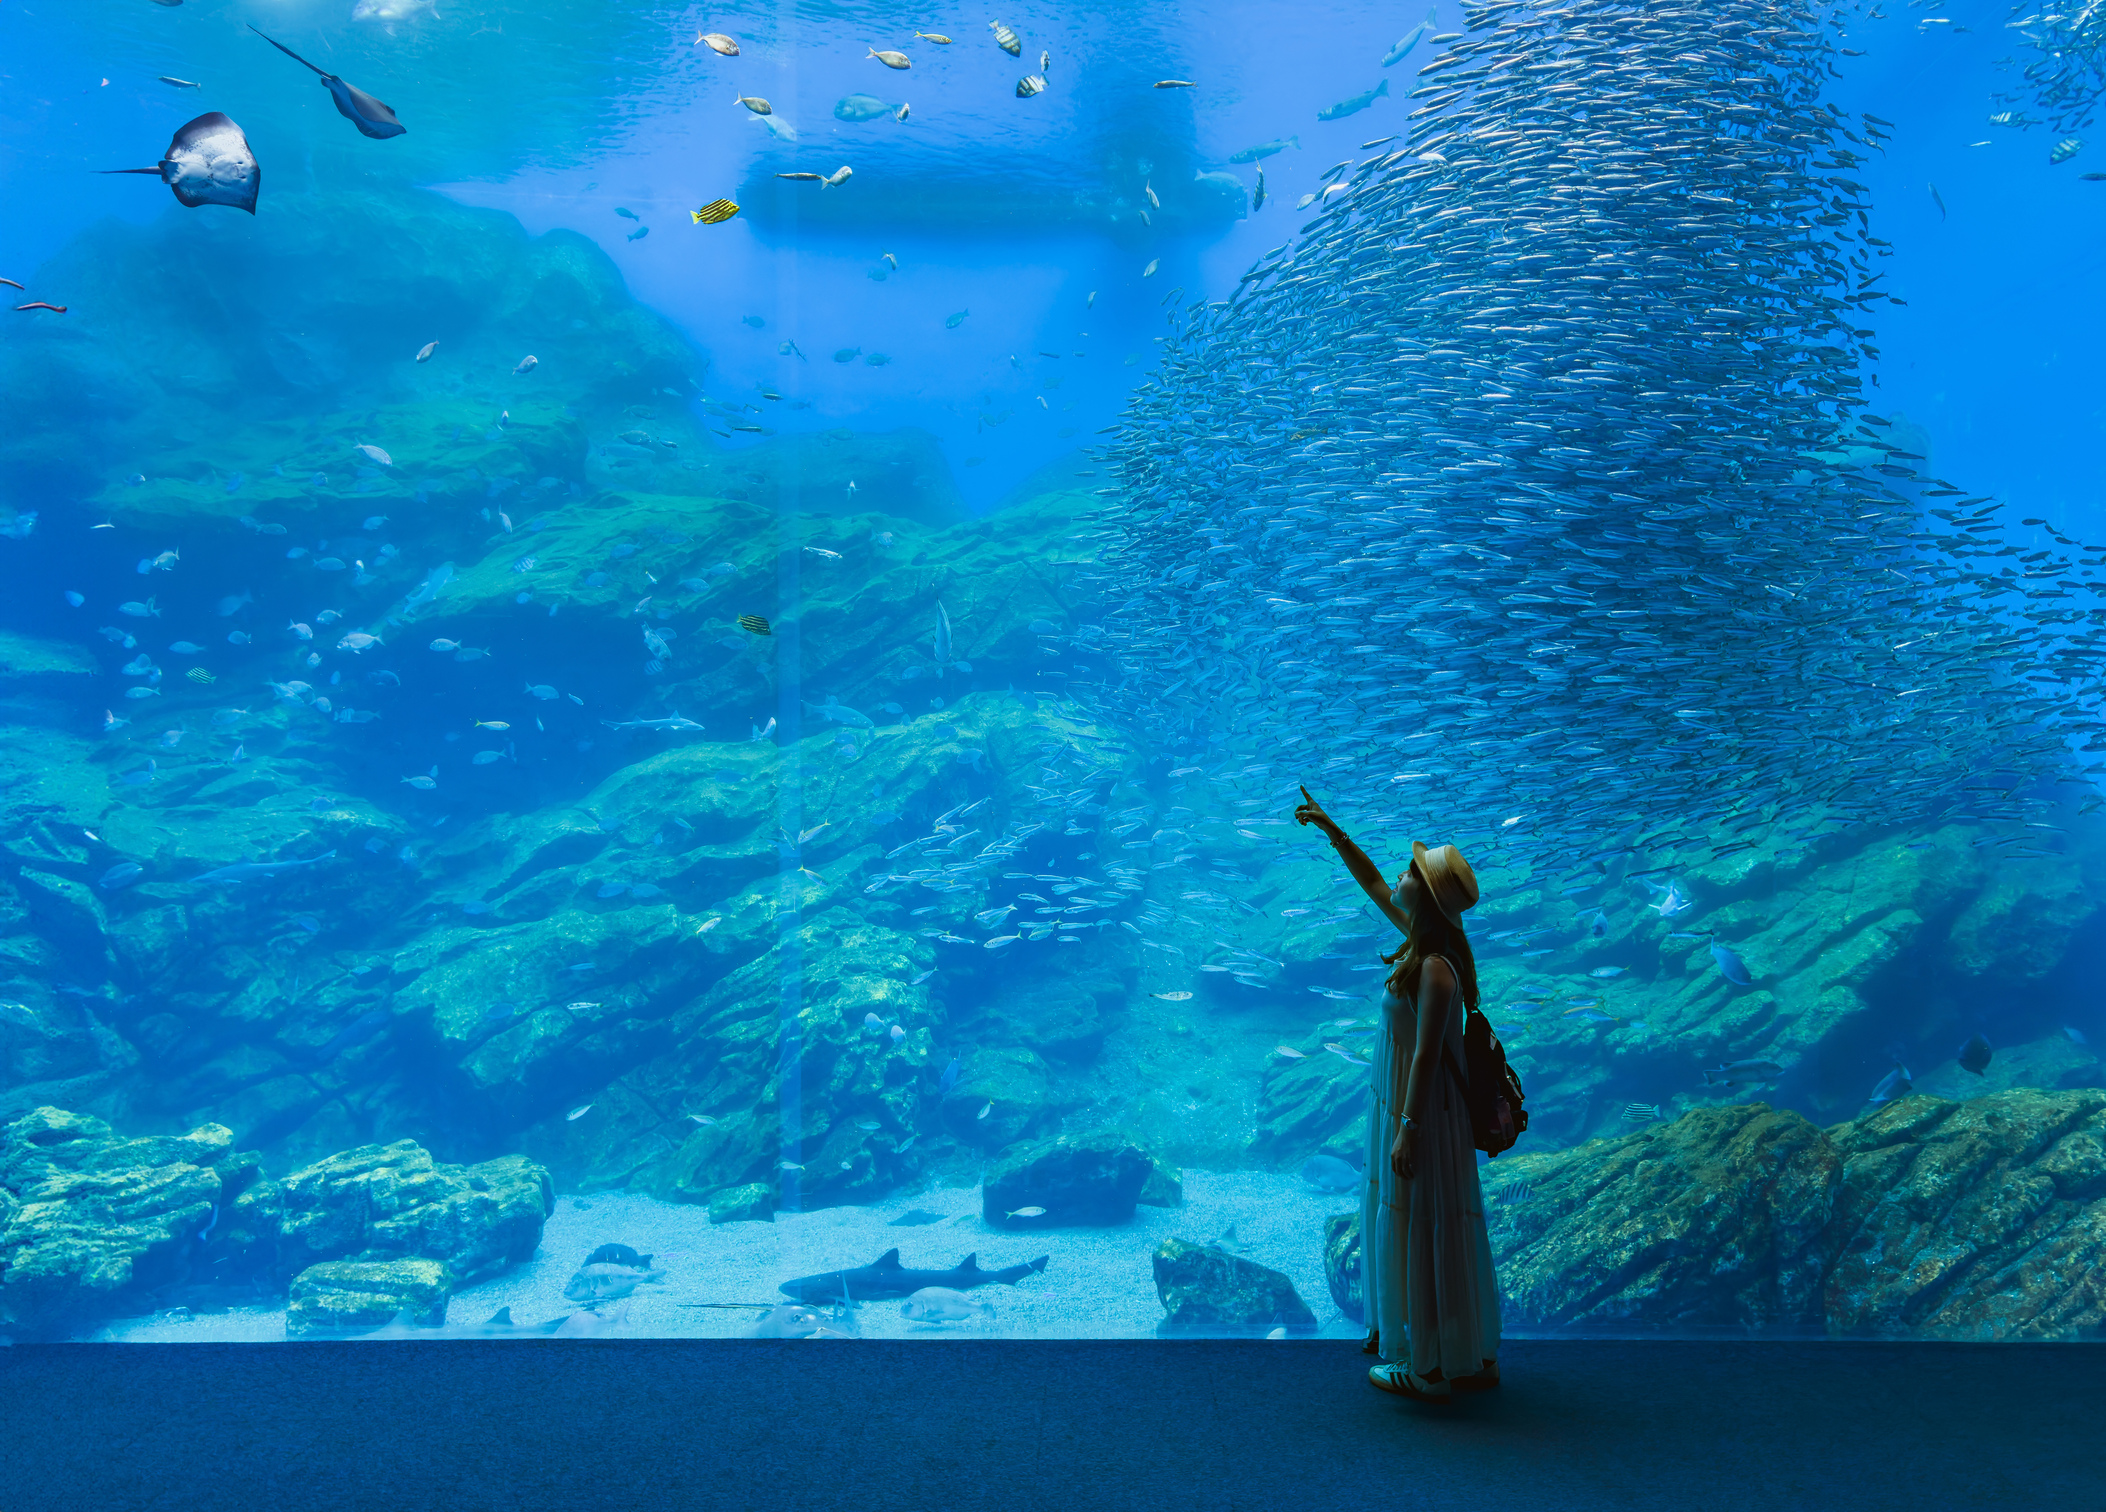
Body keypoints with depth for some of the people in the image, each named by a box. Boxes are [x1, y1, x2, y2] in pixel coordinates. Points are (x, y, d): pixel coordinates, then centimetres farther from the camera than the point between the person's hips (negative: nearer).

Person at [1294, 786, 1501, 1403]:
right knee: (1402, 1218, 21)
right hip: (1402, 1099, 9)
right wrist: (1330, 829, 12)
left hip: (1420, 1109, -9)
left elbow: (1426, 1057, -25)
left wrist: (1407, 1132, -22)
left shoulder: (1436, 969, -27)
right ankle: (1410, 1332, 38)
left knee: (1420, 1228, 3)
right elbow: (1373, 884, 13)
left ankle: (1430, 1368, 18)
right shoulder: (1423, 935, -1)